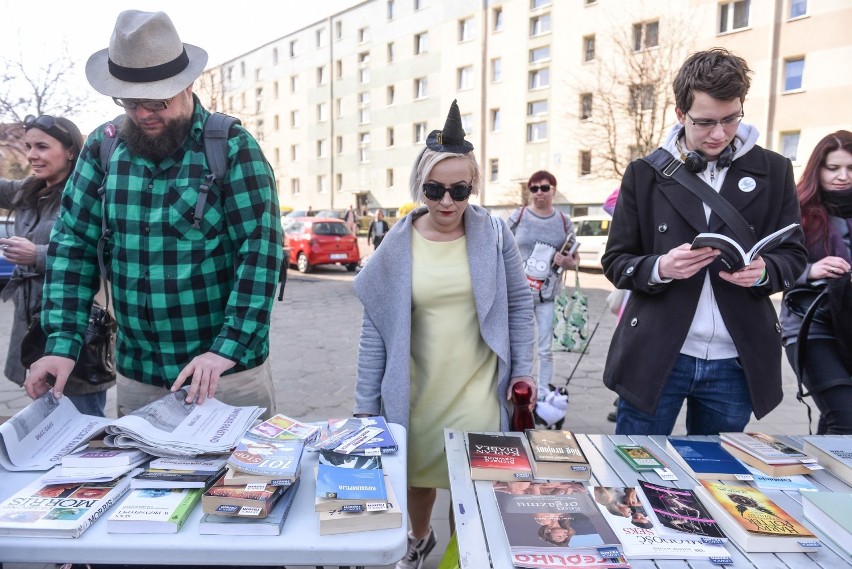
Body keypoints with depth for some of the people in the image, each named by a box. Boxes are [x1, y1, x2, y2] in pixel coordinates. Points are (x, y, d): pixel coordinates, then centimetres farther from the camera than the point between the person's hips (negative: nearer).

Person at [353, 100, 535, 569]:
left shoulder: (493, 234, -6)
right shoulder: (398, 243, -6)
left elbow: (519, 303, 3)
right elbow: (376, 328, -3)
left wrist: (523, 368, 1)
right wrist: (366, 403, -2)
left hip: (478, 388, -1)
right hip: (416, 389, 1)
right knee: (417, 473, 16)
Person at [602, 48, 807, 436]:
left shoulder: (773, 171, 6)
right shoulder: (645, 173, 1)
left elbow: (794, 255, 9)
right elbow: (615, 261, 2)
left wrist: (763, 270, -14)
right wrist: (659, 268, -19)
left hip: (735, 364, 2)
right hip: (655, 357, -1)